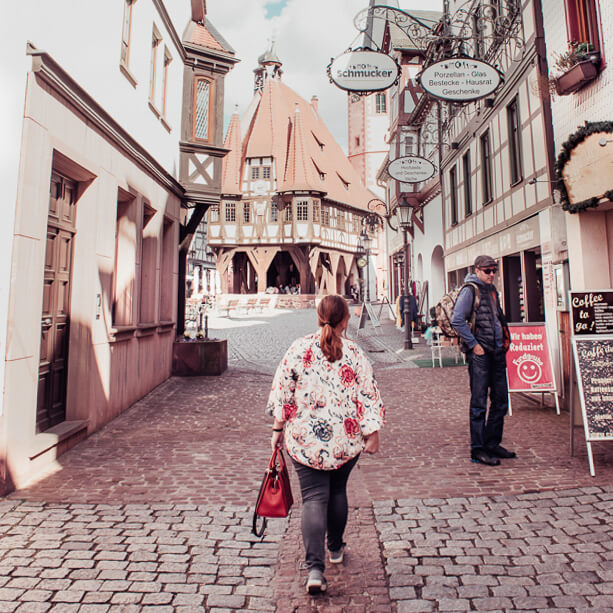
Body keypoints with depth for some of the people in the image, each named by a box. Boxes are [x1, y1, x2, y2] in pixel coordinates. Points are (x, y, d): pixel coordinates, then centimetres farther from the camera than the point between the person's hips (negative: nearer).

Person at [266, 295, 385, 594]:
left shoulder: (298, 349, -5)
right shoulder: (354, 352, -6)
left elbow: (281, 392, -2)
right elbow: (368, 393, -5)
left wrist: (278, 429, 7)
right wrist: (372, 433, 3)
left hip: (305, 439, -1)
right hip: (346, 439, 1)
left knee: (313, 498, 5)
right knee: (337, 491, 22)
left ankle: (315, 569, -2)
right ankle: (336, 549, 39)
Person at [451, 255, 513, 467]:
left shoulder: (492, 290, 17)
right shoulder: (469, 290, -9)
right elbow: (457, 320, -18)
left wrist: (504, 340, 16)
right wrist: (473, 345, -17)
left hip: (497, 352, 9)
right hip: (480, 354, -8)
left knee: (501, 401, 13)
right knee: (479, 403, -2)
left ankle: (492, 443, 26)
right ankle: (477, 449, 8)